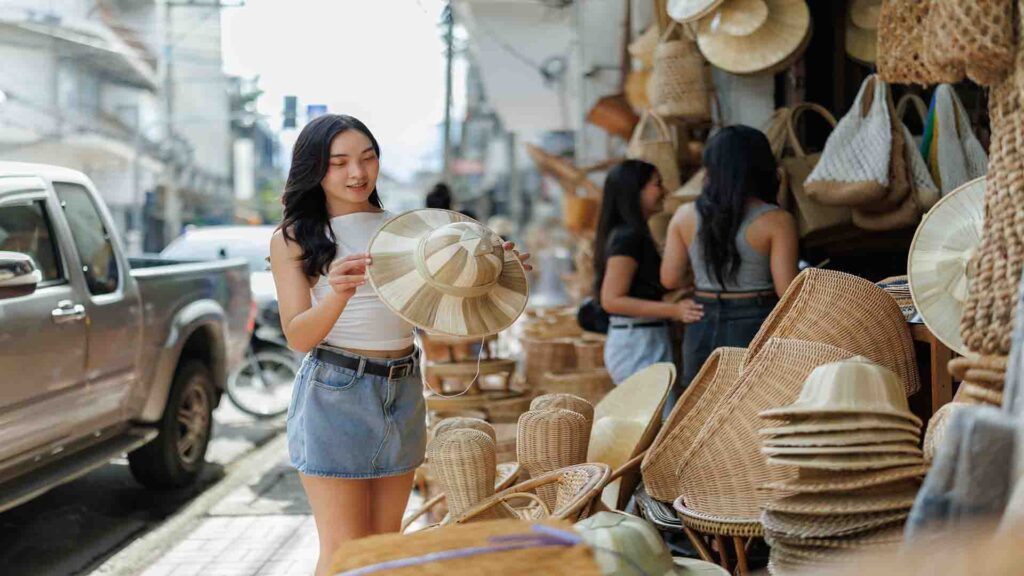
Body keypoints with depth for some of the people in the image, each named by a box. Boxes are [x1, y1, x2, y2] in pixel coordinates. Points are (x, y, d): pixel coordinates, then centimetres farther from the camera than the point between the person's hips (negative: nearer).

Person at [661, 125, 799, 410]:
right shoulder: (776, 221, -9)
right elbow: (786, 290, -12)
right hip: (756, 328, -4)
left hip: (702, 330, 4)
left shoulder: (685, 216, 1)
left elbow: (669, 279, 5)